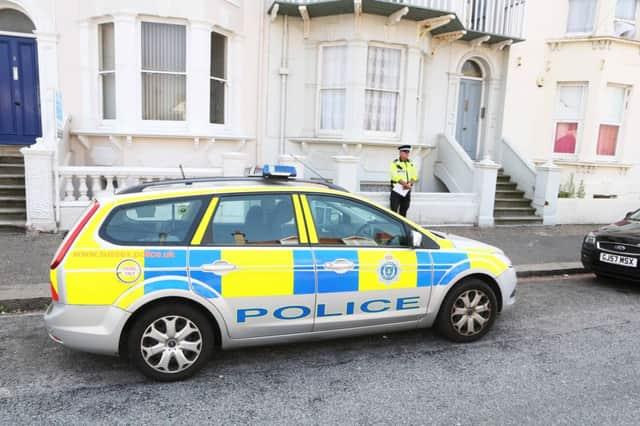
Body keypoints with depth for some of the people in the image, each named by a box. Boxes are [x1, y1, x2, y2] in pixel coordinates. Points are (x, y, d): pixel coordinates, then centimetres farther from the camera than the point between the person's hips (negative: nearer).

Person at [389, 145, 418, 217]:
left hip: (407, 190, 5)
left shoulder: (411, 164, 12)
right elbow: (396, 177, -15)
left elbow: (414, 176, 7)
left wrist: (410, 184, -12)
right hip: (396, 190, -5)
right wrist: (406, 184, -18)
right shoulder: (395, 163, -5)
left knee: (404, 210, 9)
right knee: (394, 210, -7)